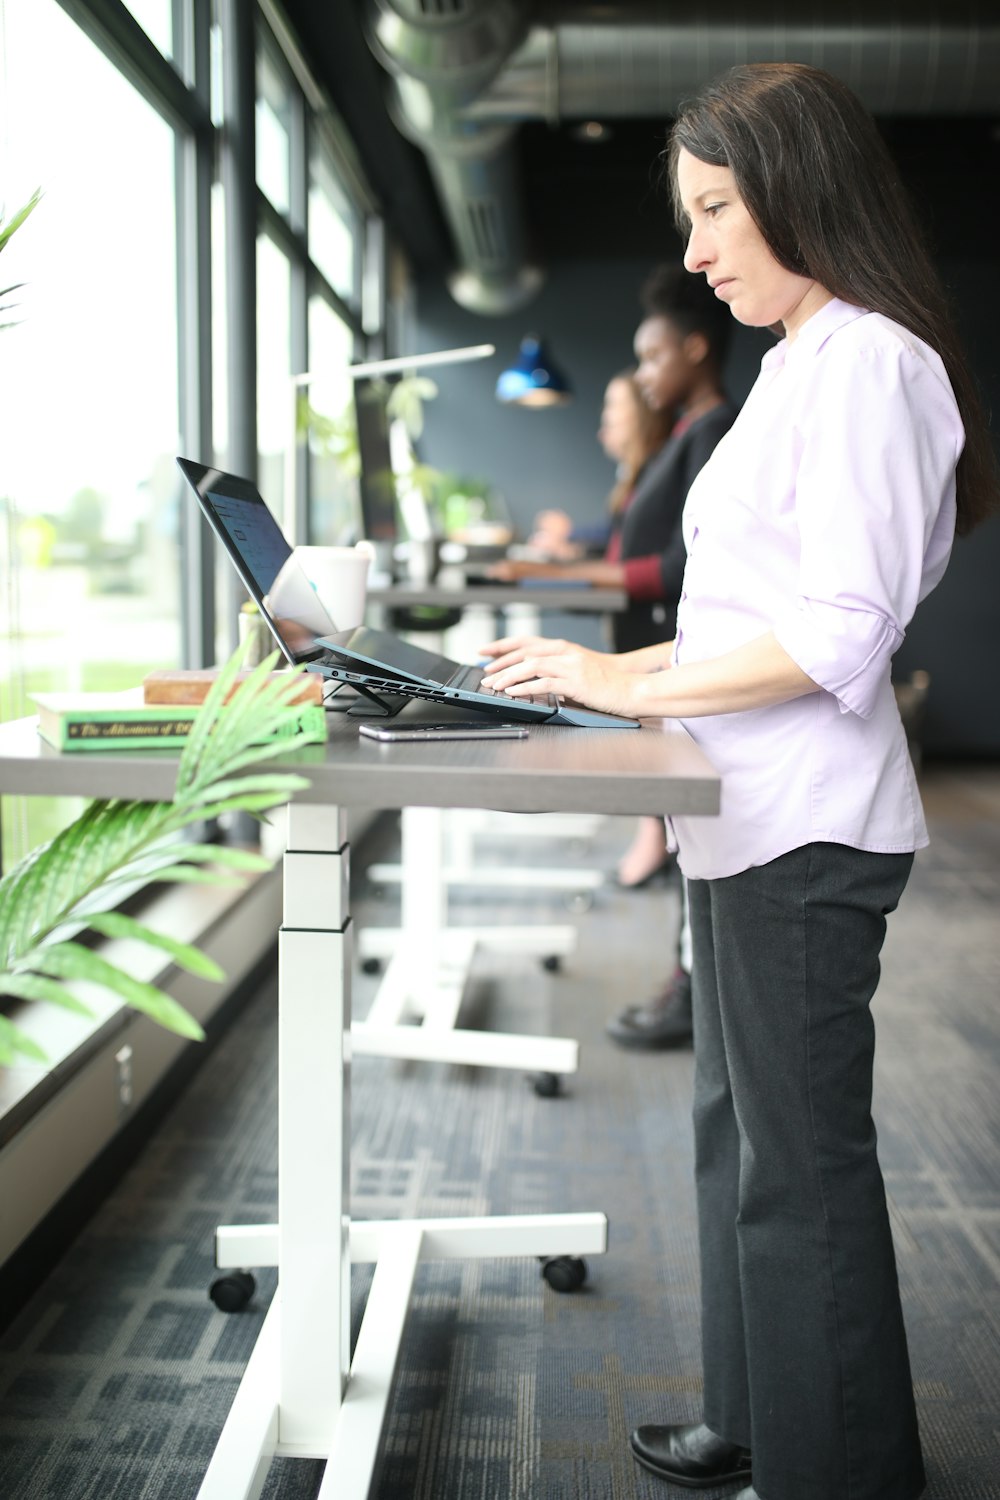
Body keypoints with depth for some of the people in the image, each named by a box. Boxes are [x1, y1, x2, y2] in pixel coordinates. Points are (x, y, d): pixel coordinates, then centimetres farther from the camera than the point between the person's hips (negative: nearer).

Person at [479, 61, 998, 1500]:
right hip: (753, 819, 10)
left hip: (804, 832, -10)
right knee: (743, 1127, 18)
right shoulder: (804, 365, 19)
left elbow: (841, 629, -21)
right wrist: (624, 663, 12)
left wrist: (629, 685, -16)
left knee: (799, 1157, 0)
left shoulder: (869, 360, -12)